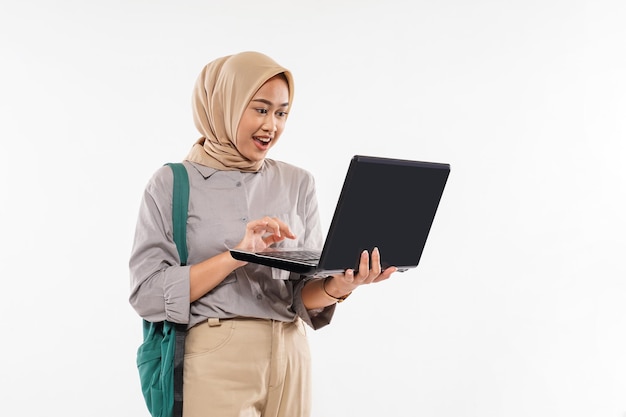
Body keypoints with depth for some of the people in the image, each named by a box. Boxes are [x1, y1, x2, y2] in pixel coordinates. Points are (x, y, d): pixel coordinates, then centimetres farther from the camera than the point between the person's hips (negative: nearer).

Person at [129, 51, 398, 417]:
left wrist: (336, 287, -18)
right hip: (216, 360, -4)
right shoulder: (172, 184, -4)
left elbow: (303, 294, 3)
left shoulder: (297, 183, 5)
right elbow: (148, 293, -12)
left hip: (289, 358, 4)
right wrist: (236, 255, -20)